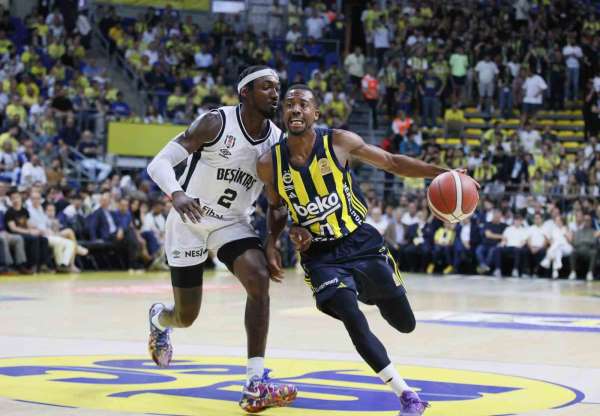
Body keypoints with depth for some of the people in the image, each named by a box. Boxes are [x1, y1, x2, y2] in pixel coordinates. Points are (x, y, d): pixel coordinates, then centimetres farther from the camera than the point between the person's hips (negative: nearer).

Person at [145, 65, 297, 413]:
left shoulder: (278, 140, -7)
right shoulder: (216, 123, -21)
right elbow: (159, 163, -24)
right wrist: (176, 194, -45)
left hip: (233, 223, 3)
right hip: (189, 220, -3)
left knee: (259, 280, -26)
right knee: (186, 316, 7)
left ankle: (257, 383, -25)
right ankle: (158, 319, 48)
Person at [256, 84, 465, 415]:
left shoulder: (339, 142, -11)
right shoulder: (270, 164, -7)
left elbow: (391, 162, -2)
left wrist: (439, 172, -14)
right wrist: (271, 243, -4)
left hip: (361, 243, 1)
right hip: (320, 256, -1)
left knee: (405, 324, 10)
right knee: (354, 323, -22)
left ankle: (374, 296, 48)